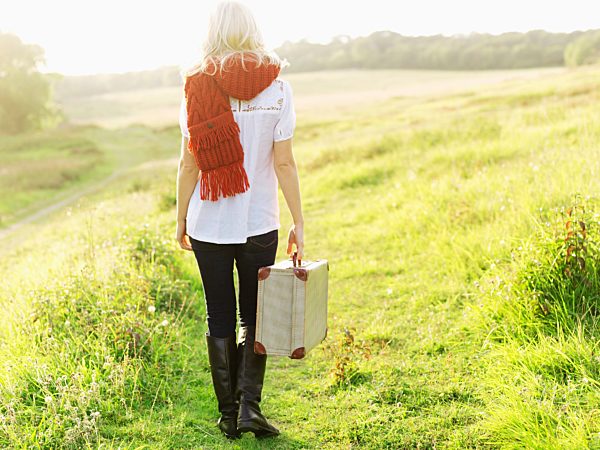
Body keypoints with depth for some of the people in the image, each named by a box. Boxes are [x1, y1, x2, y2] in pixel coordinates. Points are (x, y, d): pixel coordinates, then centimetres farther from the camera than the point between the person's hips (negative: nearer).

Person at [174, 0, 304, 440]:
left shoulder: (197, 86, -4)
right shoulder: (276, 86, -5)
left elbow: (188, 163, -4)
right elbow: (284, 163, -7)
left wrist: (181, 219, 7)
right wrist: (299, 223, -1)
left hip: (208, 222, 0)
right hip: (260, 221, 0)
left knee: (220, 318, 12)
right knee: (253, 315, 15)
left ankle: (228, 413, 19)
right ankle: (250, 404, 4)